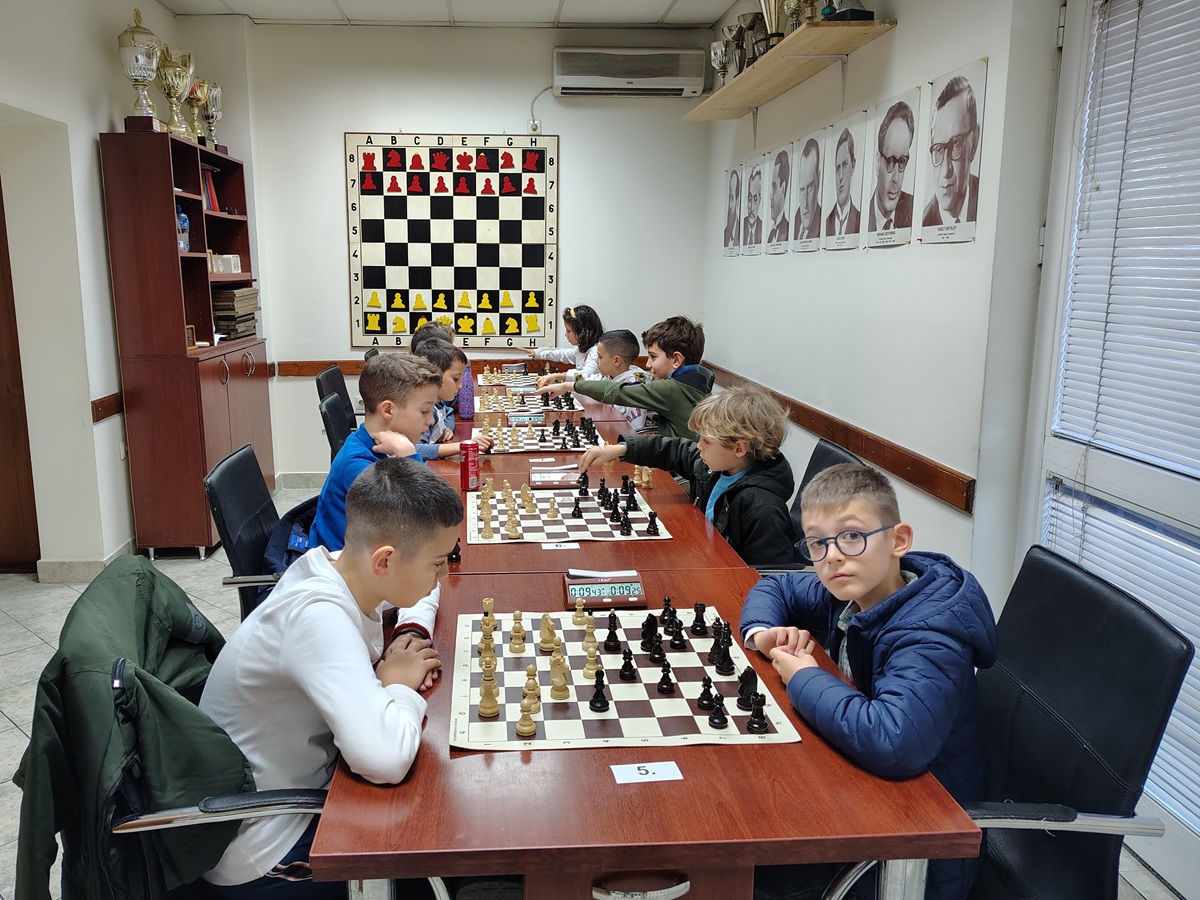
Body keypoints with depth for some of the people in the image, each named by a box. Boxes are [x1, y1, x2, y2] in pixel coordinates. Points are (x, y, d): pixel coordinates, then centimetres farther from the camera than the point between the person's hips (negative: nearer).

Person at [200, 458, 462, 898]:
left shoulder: (331, 568, -8)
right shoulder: (317, 618, -32)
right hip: (263, 859, -7)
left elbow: (421, 597, 14)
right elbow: (385, 757, -45)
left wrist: (411, 637, -7)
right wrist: (401, 684, -25)